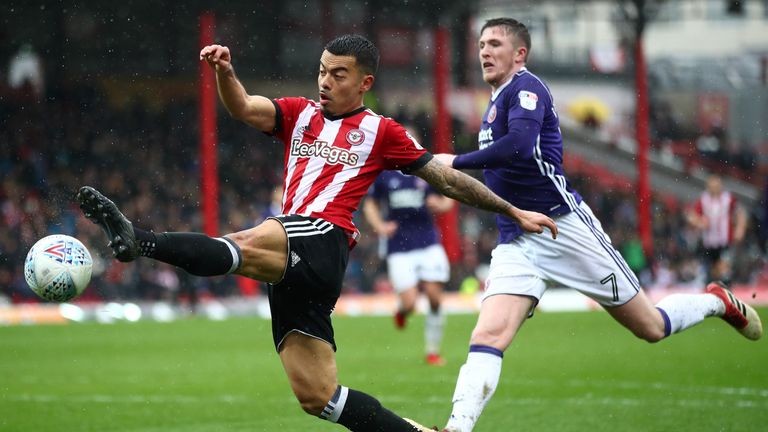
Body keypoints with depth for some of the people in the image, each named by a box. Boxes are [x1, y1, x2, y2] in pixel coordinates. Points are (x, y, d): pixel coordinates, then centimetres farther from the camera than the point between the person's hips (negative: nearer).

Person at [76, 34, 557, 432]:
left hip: (322, 242, -6)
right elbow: (244, 108, 5)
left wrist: (513, 211, 17)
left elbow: (446, 178, 17)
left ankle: (139, 241, -54)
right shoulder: (299, 114, 23)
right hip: (291, 268, 6)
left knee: (248, 244, -37)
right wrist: (224, 71, -16)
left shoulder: (380, 132, 12)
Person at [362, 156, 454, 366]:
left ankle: (433, 351, 10)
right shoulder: (384, 175, 3)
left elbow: (448, 201, 14)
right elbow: (370, 205, 14)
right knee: (409, 303, -10)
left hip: (428, 243, 1)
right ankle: (402, 311, 29)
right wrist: (379, 225, -4)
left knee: (434, 298, -6)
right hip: (399, 247, -1)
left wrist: (439, 205, -10)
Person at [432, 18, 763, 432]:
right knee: (487, 336, -16)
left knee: (651, 327, 4)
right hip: (514, 243, 7)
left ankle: (717, 302, 32)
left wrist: (457, 161, -22)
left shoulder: (524, 87, -10)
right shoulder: (496, 103, 17)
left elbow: (519, 146, -28)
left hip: (563, 225, -7)